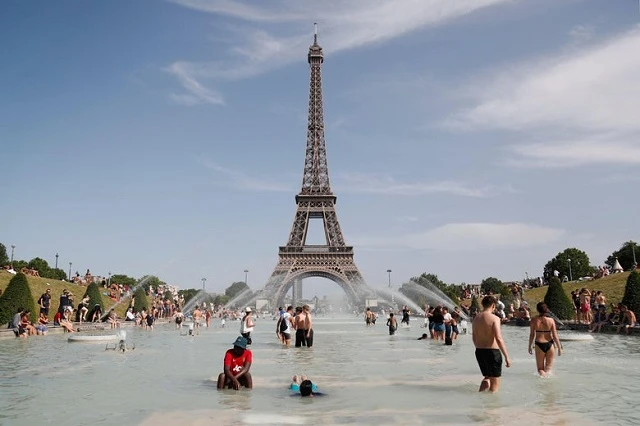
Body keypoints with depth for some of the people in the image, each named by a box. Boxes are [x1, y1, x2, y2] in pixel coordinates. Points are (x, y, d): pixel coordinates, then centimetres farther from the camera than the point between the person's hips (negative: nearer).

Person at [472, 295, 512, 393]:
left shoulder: (476, 318, 7)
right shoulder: (494, 318, -14)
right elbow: (499, 339, -21)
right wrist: (507, 356, -17)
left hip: (479, 352, 7)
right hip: (492, 352, -7)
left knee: (487, 377, 26)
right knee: (495, 382, 8)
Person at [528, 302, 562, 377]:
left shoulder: (534, 320, -6)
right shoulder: (551, 320, -7)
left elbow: (532, 335, 0)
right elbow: (555, 336, -5)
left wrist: (530, 346, 12)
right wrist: (559, 348, 6)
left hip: (539, 345, 0)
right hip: (549, 345, 0)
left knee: (540, 368, 11)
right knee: (548, 367, 17)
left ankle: (542, 374, -17)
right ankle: (547, 373, -9)